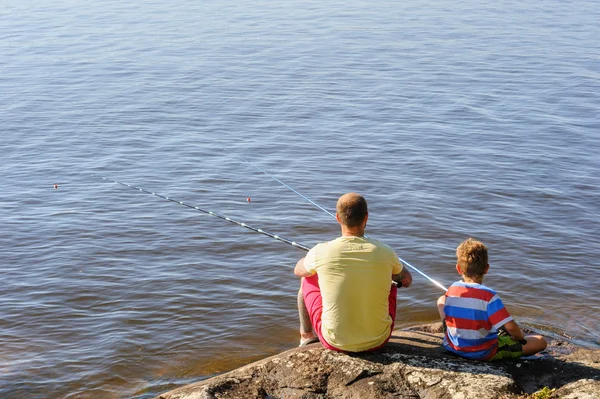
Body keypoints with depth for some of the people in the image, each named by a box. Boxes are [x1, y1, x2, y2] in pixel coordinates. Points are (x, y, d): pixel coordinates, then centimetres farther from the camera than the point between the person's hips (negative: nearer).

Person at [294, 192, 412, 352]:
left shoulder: (321, 252, -15)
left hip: (335, 342, -1)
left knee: (307, 279, 23)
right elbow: (407, 280, 9)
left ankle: (306, 336, 46)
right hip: (378, 341, 1)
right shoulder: (385, 253, -12)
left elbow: (298, 270, 10)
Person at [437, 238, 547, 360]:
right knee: (540, 342, -2)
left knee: (441, 300, 26)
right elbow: (510, 327, -26)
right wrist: (521, 339, -6)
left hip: (453, 347, 5)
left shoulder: (452, 290, -8)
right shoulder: (489, 296, -23)